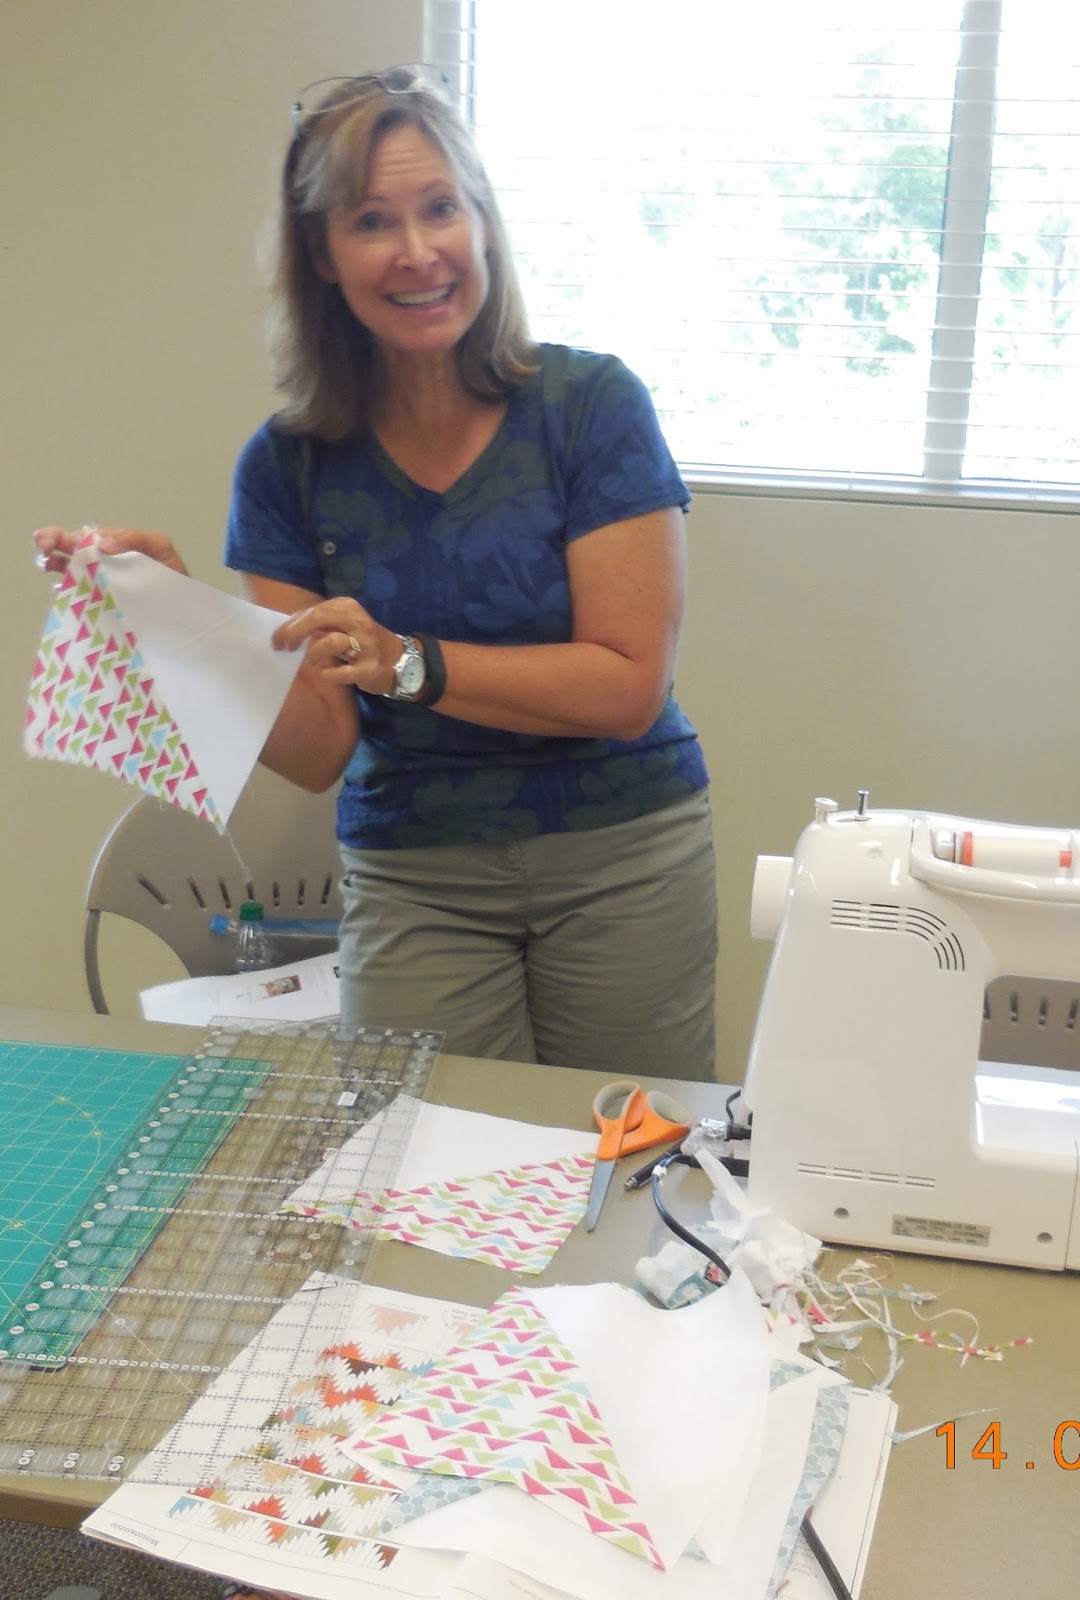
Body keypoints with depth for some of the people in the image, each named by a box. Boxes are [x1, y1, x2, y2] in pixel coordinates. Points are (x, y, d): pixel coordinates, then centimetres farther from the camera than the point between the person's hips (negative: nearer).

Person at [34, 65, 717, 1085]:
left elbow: (630, 684, -13)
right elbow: (317, 751, -4)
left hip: (620, 859, -1)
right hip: (413, 878, 1)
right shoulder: (288, 465, -1)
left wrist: (409, 662, -23)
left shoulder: (591, 405, -8)